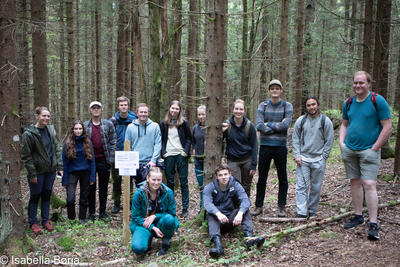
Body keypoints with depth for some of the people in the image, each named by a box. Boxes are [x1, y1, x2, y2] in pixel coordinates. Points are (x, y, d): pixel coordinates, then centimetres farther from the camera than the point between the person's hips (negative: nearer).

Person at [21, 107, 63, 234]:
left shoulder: (50, 130, 5)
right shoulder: (29, 133, -13)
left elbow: (56, 149, 10)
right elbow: (26, 156, -12)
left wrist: (59, 166, 4)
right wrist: (32, 174, -14)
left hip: (50, 170, 5)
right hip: (38, 171, -5)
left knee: (47, 196, 13)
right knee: (35, 197, 6)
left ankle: (46, 221, 26)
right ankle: (32, 223, 20)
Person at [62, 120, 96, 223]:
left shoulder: (87, 143, 2)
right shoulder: (67, 144, -1)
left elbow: (92, 160, 4)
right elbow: (65, 163, 1)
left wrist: (92, 177, -2)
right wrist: (65, 180, -2)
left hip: (85, 173, 1)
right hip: (72, 173, -1)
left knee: (84, 198, 10)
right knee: (70, 199, -13)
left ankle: (82, 219, 26)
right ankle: (71, 219, 8)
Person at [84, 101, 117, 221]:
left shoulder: (108, 124, 4)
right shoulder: (84, 126, 5)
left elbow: (113, 141, 4)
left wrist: (110, 158, -3)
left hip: (104, 161, 0)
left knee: (103, 187, 7)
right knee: (91, 188, 6)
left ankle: (102, 212, 18)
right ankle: (91, 213, 15)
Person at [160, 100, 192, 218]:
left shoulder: (184, 122, 3)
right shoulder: (164, 123, 7)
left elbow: (189, 138, 6)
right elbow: (161, 139, 10)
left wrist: (186, 151, -6)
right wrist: (163, 152, -3)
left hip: (181, 155, -2)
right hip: (168, 155, 2)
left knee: (183, 181, 0)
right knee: (170, 181, 7)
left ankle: (185, 208, 6)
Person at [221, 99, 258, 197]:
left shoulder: (250, 126, -4)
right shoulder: (226, 125, -5)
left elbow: (254, 146, 0)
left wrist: (253, 165, -3)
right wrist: (222, 132, -20)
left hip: (247, 160, 1)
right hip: (232, 161, -1)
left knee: (246, 187, 10)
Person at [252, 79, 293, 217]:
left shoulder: (287, 106, 2)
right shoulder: (262, 106, 5)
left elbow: (286, 124, -13)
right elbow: (259, 126, -9)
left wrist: (269, 124, -9)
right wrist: (277, 126, -12)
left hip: (281, 146, 0)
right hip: (265, 146, 1)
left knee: (283, 179, 5)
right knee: (262, 178, 6)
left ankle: (281, 207, 17)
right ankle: (259, 206, 16)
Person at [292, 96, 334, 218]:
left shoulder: (326, 121, -1)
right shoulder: (301, 121, 4)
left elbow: (329, 141, 2)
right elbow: (295, 139, 10)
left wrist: (323, 158, -3)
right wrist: (297, 155, 0)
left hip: (318, 160, -1)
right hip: (303, 159, 1)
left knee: (316, 187, 7)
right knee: (301, 186, -5)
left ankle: (311, 211, 20)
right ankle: (301, 212, -3)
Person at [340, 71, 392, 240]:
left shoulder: (377, 101, -8)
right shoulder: (349, 103, 9)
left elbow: (387, 127, -9)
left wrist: (374, 148, -11)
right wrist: (341, 142, 6)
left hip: (369, 150, -5)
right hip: (349, 150, 6)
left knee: (369, 184, -11)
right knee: (355, 183, 11)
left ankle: (373, 224, -6)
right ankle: (358, 217, 24)